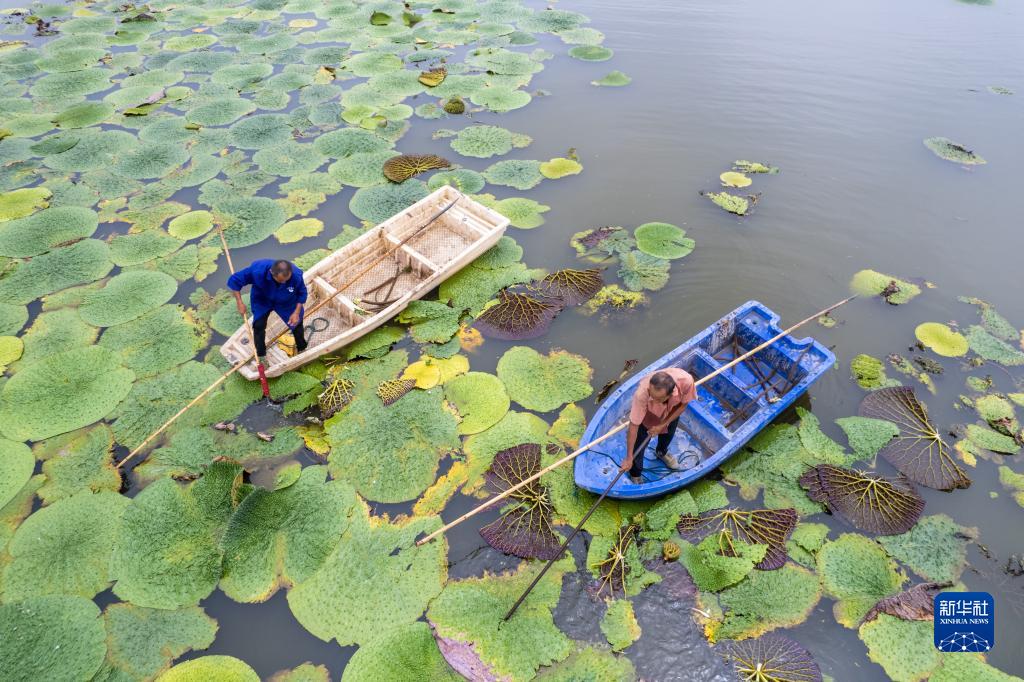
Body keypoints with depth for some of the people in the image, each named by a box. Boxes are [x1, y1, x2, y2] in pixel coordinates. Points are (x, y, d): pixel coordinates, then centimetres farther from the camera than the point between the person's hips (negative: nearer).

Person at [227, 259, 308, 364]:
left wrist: (297, 312, -22)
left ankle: (302, 350, 37)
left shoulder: (296, 275, -38)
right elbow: (234, 280, -24)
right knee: (258, 325, -10)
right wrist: (240, 302, -24)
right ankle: (261, 356, 12)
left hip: (287, 302, 1)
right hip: (261, 301, 0)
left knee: (297, 323, 8)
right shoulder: (257, 270, -40)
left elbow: (302, 293, -17)